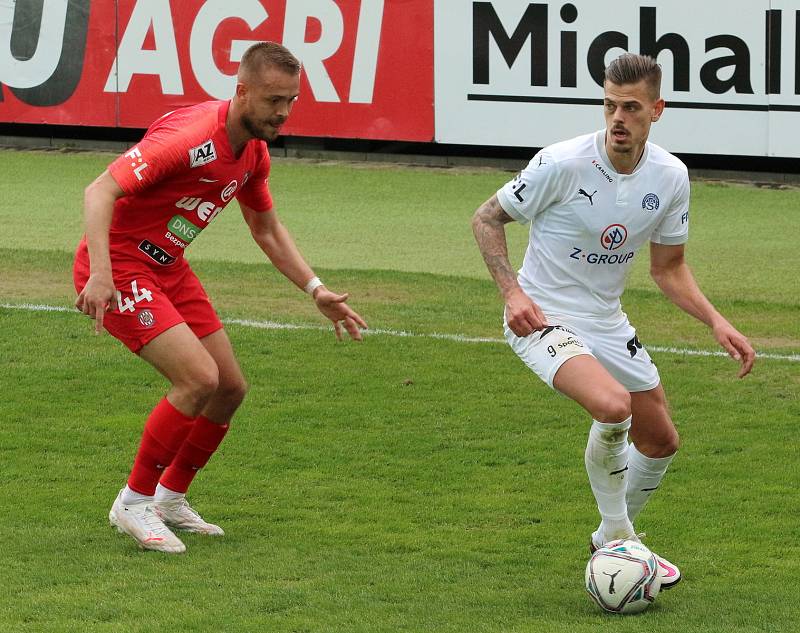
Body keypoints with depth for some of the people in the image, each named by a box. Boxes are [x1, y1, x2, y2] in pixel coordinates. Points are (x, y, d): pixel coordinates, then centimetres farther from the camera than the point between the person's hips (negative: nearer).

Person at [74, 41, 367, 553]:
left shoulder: (254, 151, 3)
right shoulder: (191, 136, -26)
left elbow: (268, 229, 19)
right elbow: (101, 191, -31)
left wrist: (316, 290, 10)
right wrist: (100, 275, -41)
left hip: (168, 268, 9)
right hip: (120, 266, -9)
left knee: (231, 389, 7)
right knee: (200, 377, -21)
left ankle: (170, 498, 26)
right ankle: (134, 503, -6)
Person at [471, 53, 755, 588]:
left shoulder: (671, 177, -5)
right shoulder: (562, 163, -21)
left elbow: (669, 268, 8)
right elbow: (487, 219, -8)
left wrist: (717, 322, -6)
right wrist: (513, 292, -20)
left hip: (607, 321, 6)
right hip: (544, 319, -6)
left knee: (661, 442, 12)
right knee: (613, 406, -31)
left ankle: (612, 540, 39)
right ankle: (616, 536, -9)